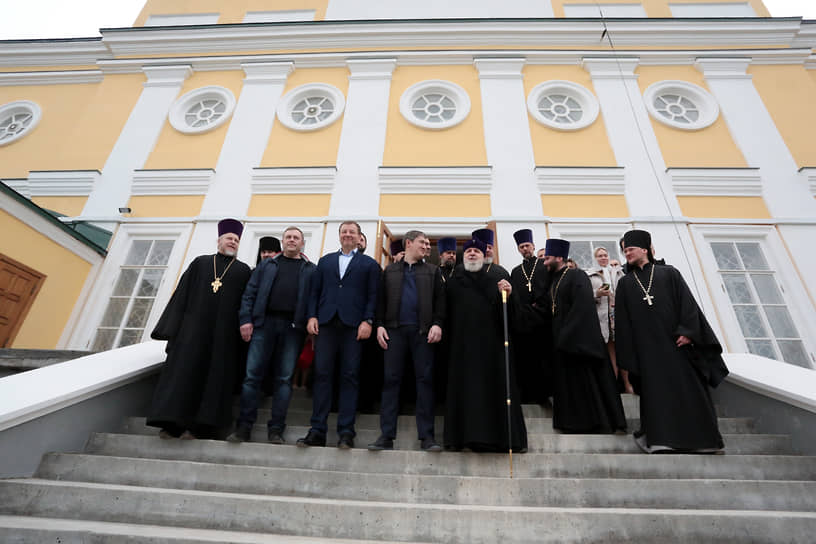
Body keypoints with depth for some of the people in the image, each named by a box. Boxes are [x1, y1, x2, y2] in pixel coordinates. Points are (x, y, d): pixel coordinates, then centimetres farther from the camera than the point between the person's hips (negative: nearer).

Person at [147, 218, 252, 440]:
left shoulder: (243, 270, 10)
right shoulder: (200, 263, 13)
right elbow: (182, 294, 9)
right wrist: (173, 326, 1)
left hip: (224, 332, -1)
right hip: (194, 327, 1)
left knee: (215, 376, 0)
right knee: (184, 370, -1)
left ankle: (200, 426, 6)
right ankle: (173, 423, 7)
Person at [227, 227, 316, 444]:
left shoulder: (310, 270, 14)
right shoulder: (266, 264, 18)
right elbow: (249, 293, 11)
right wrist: (246, 320, -1)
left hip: (293, 327, -1)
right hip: (264, 322, 1)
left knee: (284, 378, 1)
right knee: (253, 375, -1)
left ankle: (276, 430, 9)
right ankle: (244, 427, 10)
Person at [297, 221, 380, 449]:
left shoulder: (369, 264, 12)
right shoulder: (325, 261, 21)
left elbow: (372, 295, 3)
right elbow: (315, 291, 15)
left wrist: (367, 321, -9)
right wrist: (312, 316, 2)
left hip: (353, 326, -2)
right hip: (326, 324, 3)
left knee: (350, 377, 0)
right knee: (322, 374, 1)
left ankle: (346, 432, 6)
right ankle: (318, 430, 9)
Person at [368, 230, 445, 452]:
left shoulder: (433, 271, 15)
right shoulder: (390, 271, 16)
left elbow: (439, 299, 8)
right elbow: (381, 299, 12)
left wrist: (437, 324, -6)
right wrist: (380, 325, 1)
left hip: (423, 332, 0)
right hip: (395, 330, 1)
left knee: (425, 379, -1)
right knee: (391, 379, -1)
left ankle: (426, 435, 7)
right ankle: (387, 435, 6)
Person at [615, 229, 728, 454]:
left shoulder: (669, 273, 8)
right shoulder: (625, 283, 12)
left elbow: (687, 302, 0)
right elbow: (622, 319, 7)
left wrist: (687, 331, -13)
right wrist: (628, 352, 0)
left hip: (676, 342, -1)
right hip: (647, 348, 1)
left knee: (688, 390, 3)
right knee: (656, 390, -3)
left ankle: (701, 439, 14)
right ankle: (662, 439, 0)